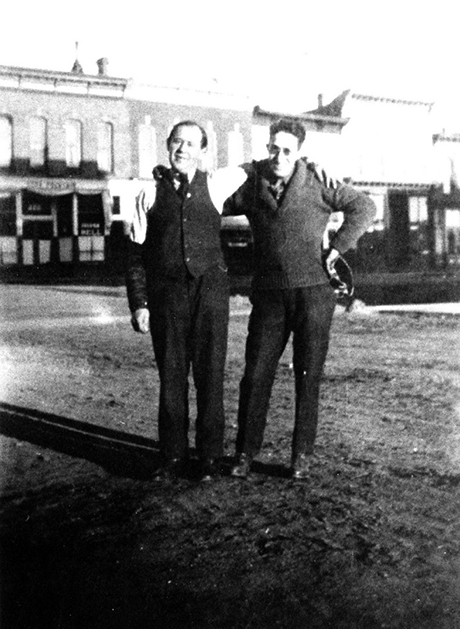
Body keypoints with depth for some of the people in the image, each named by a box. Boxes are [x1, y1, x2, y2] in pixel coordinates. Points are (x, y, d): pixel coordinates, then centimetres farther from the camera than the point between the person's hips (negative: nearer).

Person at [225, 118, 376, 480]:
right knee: (255, 375, 0)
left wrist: (336, 248, -2)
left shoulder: (317, 184, 1)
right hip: (269, 296, 2)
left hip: (313, 291, -1)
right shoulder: (251, 185, 7)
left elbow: (364, 208, 5)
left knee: (308, 376, 3)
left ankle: (302, 456, 14)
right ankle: (245, 453, 13)